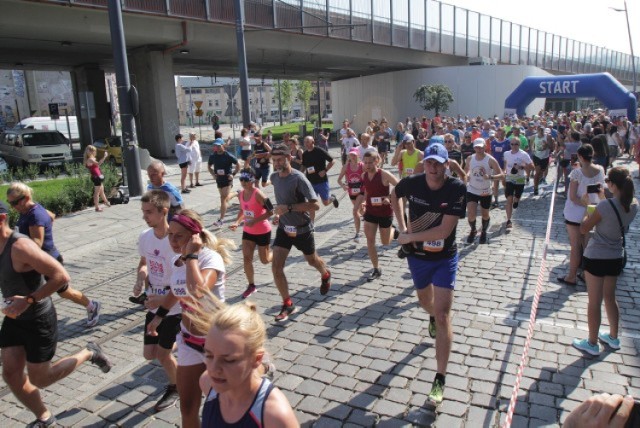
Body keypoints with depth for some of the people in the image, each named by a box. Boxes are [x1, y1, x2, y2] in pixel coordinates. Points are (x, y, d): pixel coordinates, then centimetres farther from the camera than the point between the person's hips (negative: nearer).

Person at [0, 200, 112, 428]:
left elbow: (61, 276, -31)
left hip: (39, 320, -8)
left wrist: (28, 300, -30)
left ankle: (89, 353, 26)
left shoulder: (21, 246, -27)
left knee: (39, 379, 5)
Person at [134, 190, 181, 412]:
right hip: (154, 304, 6)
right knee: (149, 354, 12)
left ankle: (174, 388, 33)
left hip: (174, 307, -6)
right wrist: (140, 280, -5)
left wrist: (165, 299, -27)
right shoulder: (145, 237, -5)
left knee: (162, 353, 5)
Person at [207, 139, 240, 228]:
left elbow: (238, 165, -3)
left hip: (227, 179, -6)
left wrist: (233, 174, -11)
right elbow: (209, 166, 17)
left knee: (223, 198, -13)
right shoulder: (213, 156, 1)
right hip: (219, 179, 6)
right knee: (225, 197, 21)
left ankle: (221, 220, -12)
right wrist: (213, 174, 1)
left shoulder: (228, 156, -12)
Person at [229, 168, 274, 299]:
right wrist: (237, 222, -2)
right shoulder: (240, 194, -2)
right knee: (246, 259, -1)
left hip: (263, 231, -6)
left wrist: (254, 221, -28)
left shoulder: (258, 194, -23)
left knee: (265, 260, 9)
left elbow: (270, 211, -23)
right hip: (248, 231, 6)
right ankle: (251, 285, 14)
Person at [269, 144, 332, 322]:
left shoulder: (299, 178, -23)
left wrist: (289, 208, -33)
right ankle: (288, 305, 7)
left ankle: (326, 276, 55)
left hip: (302, 229, -5)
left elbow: (315, 205, -29)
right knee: (276, 268, -7)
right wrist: (279, 213, 10)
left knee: (312, 260, 20)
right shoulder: (274, 177, -2)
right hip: (284, 228, 5)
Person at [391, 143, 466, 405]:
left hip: (445, 259, -3)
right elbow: (395, 196, 11)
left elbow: (444, 230, -26)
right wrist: (402, 226, 1)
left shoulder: (456, 189, -21)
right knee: (425, 301, 25)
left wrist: (409, 237, -20)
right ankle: (432, 318, 65)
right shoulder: (412, 183, -13)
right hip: (417, 256, 4)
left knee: (443, 316, -9)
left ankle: (440, 379, 0)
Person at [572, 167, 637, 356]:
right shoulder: (634, 205, -6)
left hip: (596, 258, -6)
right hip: (616, 258, 7)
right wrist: (605, 198, 14)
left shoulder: (604, 206, -25)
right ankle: (613, 337, 39)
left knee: (594, 302, 7)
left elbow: (584, 229, -16)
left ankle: (592, 343, 20)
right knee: (609, 297, 25)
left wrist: (588, 210, -3)